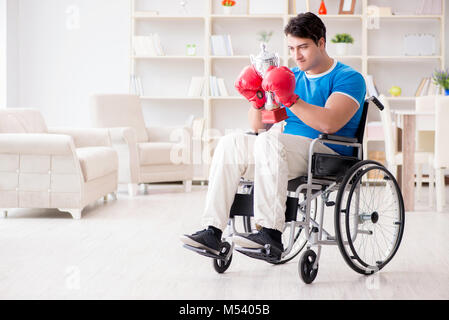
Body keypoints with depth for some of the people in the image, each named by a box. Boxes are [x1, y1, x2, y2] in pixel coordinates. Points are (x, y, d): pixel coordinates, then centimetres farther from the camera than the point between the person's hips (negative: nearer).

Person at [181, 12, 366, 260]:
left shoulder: (349, 78, -2)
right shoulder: (292, 76, 19)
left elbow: (329, 124, -20)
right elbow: (260, 126, 15)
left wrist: (290, 100, -25)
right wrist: (257, 102, -5)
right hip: (289, 155, 7)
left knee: (270, 140, -33)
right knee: (230, 144, -13)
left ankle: (271, 232, -38)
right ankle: (212, 231, -21)